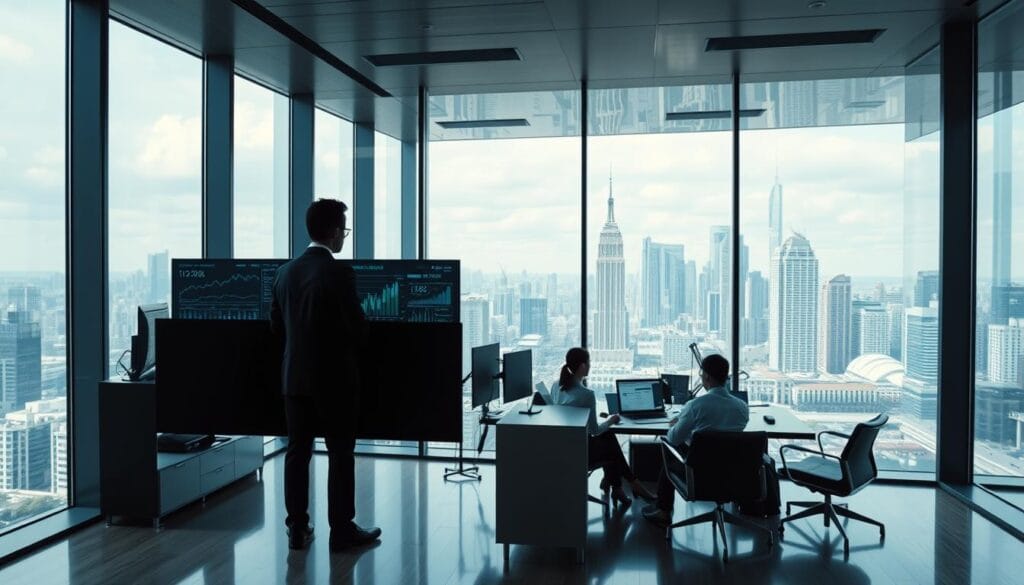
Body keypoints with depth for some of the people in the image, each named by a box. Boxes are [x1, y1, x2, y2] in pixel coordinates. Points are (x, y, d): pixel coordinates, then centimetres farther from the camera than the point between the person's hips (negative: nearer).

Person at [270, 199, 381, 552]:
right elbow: (357, 325, -15)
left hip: (295, 375, 6)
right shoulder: (338, 274, -16)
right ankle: (342, 530, 12)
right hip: (334, 377, -6)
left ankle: (297, 529, 19)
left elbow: (276, 324, 10)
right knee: (340, 454, 4)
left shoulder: (285, 272, 4)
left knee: (297, 452, 11)